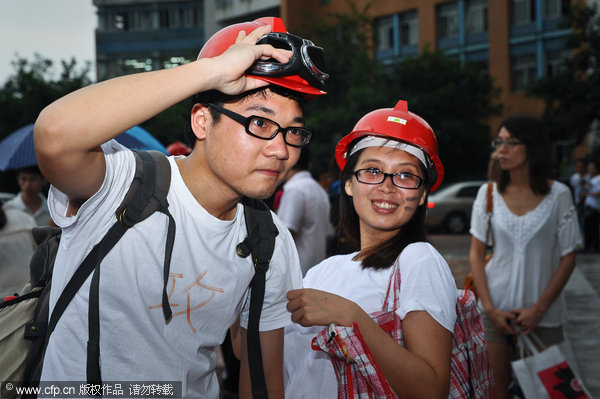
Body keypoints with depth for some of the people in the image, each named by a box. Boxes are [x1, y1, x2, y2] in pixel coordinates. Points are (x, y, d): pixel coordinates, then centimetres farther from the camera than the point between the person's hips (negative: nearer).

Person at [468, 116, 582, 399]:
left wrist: (538, 309, -10)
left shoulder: (558, 195, -4)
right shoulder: (489, 193, 1)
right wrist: (489, 308, -7)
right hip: (496, 309, 1)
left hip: (544, 311, -1)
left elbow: (568, 258, -3)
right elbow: (476, 253, 2)